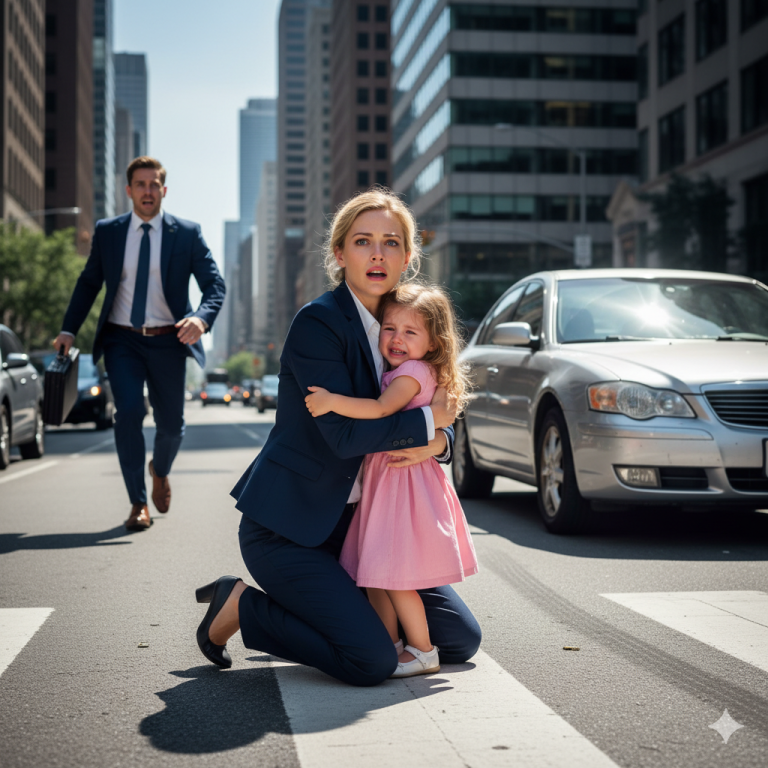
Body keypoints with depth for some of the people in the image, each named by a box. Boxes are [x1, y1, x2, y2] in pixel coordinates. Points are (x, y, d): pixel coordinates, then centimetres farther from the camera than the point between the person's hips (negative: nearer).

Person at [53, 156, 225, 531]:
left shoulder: (187, 234, 0)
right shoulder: (107, 232, 4)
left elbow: (214, 285, -5)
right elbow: (88, 282, 12)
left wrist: (201, 318, -26)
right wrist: (69, 330, 1)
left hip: (168, 342, 0)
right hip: (122, 339, 0)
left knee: (171, 423, 8)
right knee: (129, 411, -19)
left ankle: (160, 471, 44)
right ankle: (138, 503, -7)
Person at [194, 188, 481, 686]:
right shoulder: (317, 322, -17)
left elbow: (442, 420, 8)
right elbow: (345, 434, -26)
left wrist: (438, 441, -15)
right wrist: (429, 419, -16)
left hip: (360, 522, 8)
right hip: (287, 527, -8)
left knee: (462, 639, 6)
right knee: (373, 661, -20)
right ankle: (240, 606, 2)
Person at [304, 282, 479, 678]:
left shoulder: (415, 371, -14)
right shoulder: (394, 374, 16)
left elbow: (381, 409, -27)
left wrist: (333, 401, -30)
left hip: (407, 482, -10)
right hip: (383, 481, 10)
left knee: (394, 573, -6)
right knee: (375, 574, 13)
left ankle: (423, 651, 4)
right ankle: (390, 645, 23)